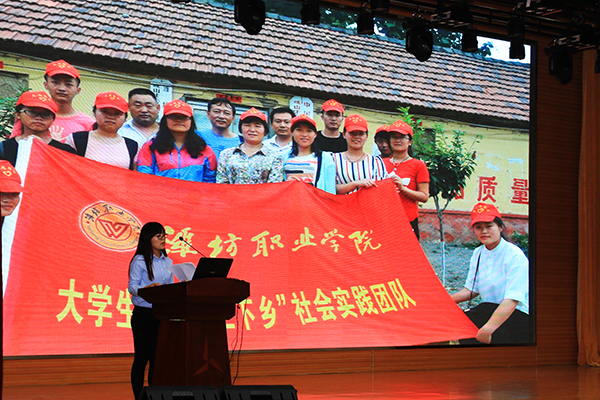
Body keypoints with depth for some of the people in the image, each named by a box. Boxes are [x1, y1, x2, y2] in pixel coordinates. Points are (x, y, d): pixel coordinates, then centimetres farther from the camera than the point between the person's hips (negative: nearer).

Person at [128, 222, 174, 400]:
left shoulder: (168, 262, 14)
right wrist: (149, 287, -30)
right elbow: (132, 287, -12)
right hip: (143, 313, -6)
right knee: (142, 357, -3)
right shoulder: (139, 261, -5)